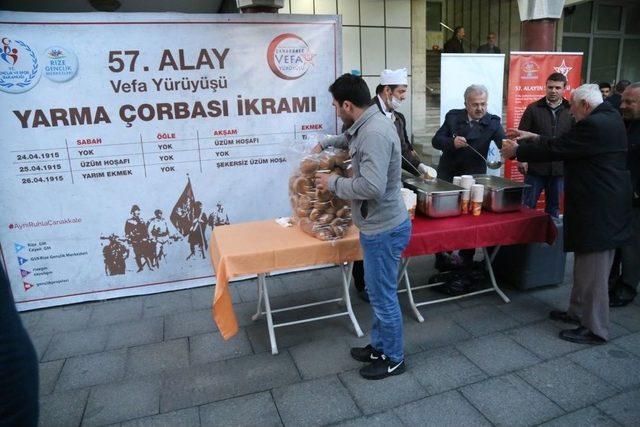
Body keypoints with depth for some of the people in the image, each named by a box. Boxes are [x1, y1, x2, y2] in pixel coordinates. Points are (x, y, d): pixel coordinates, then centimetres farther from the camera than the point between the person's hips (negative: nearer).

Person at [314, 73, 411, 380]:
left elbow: (372, 187, -33)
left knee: (383, 297, 6)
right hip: (380, 226, 10)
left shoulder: (374, 133, -25)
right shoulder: (369, 125, 8)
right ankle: (380, 346, 40)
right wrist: (326, 143, 27)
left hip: (384, 229, -10)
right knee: (378, 293, 22)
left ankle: (394, 360, 26)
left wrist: (333, 182, -19)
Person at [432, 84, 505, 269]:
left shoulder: (492, 122, -2)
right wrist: (452, 142, -22)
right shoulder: (453, 117, 1)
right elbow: (436, 140, -2)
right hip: (447, 176, 0)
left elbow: (504, 142, -17)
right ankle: (441, 256, 18)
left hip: (475, 177, 0)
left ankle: (467, 256, 23)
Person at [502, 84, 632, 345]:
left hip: (598, 210, -11)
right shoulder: (609, 118, 13)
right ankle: (579, 312, 32)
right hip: (604, 205, 11)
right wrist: (534, 138, 14)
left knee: (593, 271, 0)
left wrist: (516, 151, -3)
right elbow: (564, 144, 15)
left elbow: (554, 150, -16)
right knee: (586, 265, 19)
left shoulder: (593, 125, -20)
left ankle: (595, 329, 12)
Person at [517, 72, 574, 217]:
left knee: (554, 207, 13)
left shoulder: (571, 111, 3)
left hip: (560, 168, 2)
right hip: (535, 167, -1)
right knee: (527, 205, 4)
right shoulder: (533, 108, 1)